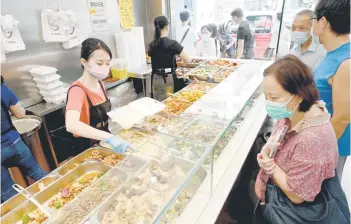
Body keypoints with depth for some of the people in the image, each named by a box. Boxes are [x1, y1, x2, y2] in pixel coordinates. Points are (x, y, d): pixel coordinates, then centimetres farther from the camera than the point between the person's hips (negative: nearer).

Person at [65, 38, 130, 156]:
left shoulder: (99, 83, 0)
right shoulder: (78, 90, -22)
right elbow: (71, 125, -39)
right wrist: (109, 137, -46)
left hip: (102, 144, 6)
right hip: (86, 149, -6)